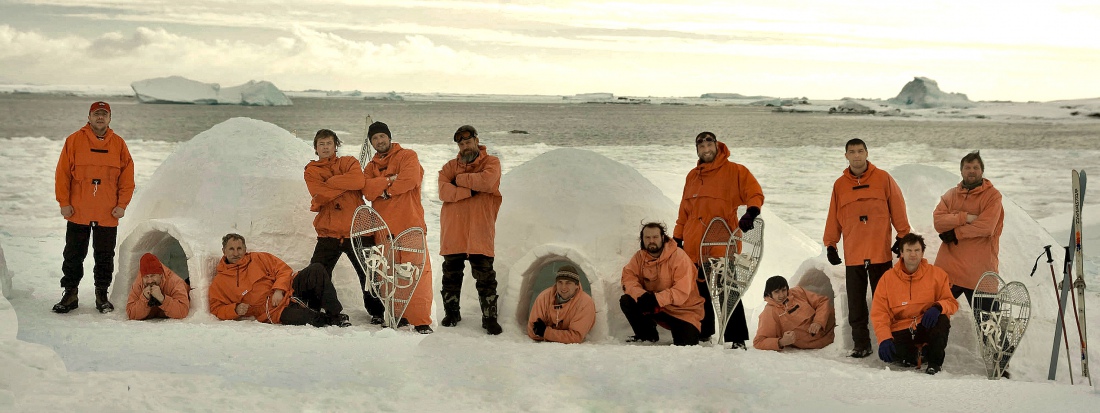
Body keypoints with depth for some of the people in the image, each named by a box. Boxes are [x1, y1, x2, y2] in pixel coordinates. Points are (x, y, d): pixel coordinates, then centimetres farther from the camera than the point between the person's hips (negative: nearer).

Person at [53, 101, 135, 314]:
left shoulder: (119, 144, 5)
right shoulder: (74, 141, 0)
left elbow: (127, 177, 5)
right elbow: (62, 174, 0)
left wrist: (122, 204, -3)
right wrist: (64, 202, -6)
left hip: (108, 215, 1)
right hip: (78, 213, -1)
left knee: (105, 256, 7)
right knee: (73, 255, 6)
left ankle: (102, 295, 17)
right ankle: (70, 294, 15)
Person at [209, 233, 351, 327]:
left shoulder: (259, 259, 12)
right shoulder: (218, 284, 7)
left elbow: (283, 269, 8)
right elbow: (217, 309, 6)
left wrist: (279, 290, -11)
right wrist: (236, 309, -15)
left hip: (290, 289, 4)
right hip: (275, 312, -4)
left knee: (316, 269, -22)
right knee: (303, 318, -39)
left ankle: (335, 314, -19)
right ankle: (328, 319, -10)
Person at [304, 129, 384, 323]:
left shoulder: (349, 163, 8)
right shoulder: (311, 171, 9)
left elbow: (358, 181, -15)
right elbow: (320, 194, -10)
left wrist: (331, 182, -11)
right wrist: (345, 184, -9)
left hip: (356, 230, -1)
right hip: (328, 233, 1)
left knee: (369, 275, 6)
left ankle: (377, 312, 20)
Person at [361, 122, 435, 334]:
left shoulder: (407, 156, 7)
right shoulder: (371, 167, 21)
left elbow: (410, 179, -13)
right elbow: (367, 190, 1)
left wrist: (385, 190, -1)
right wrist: (389, 180, -13)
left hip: (410, 225, -5)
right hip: (383, 228, 5)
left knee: (418, 272, -13)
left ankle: (421, 321, -16)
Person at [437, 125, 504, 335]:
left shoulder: (491, 163, 4)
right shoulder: (450, 166, 11)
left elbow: (487, 181, -19)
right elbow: (444, 192, -7)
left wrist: (460, 179, -8)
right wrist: (470, 190, -15)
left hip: (479, 234, -3)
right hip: (452, 233, 3)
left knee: (485, 278, -2)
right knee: (451, 276, 11)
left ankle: (489, 318, 4)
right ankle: (451, 313, 25)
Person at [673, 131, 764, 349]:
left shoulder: (735, 171, 0)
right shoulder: (693, 176, 17)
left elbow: (755, 194, -4)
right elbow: (685, 211, 22)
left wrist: (751, 212, -23)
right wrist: (677, 237, 19)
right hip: (694, 248, 5)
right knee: (701, 294, 10)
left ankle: (737, 340, -4)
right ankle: (703, 335, 21)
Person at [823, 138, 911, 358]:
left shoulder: (883, 178, 1)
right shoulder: (840, 185, 7)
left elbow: (897, 208, 2)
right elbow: (834, 217, 10)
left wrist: (903, 236, -1)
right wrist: (830, 245, 8)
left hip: (880, 251, -2)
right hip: (853, 255, 3)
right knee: (856, 304, 5)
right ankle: (861, 344, 11)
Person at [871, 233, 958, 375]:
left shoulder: (937, 274, 0)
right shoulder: (888, 278, -1)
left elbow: (951, 303, -1)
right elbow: (879, 312, -5)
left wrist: (938, 307, -26)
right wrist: (884, 338, -21)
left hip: (927, 325, 0)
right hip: (900, 330, 0)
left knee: (942, 321, -34)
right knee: (889, 353, -30)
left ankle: (935, 362, -10)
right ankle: (918, 354, 6)